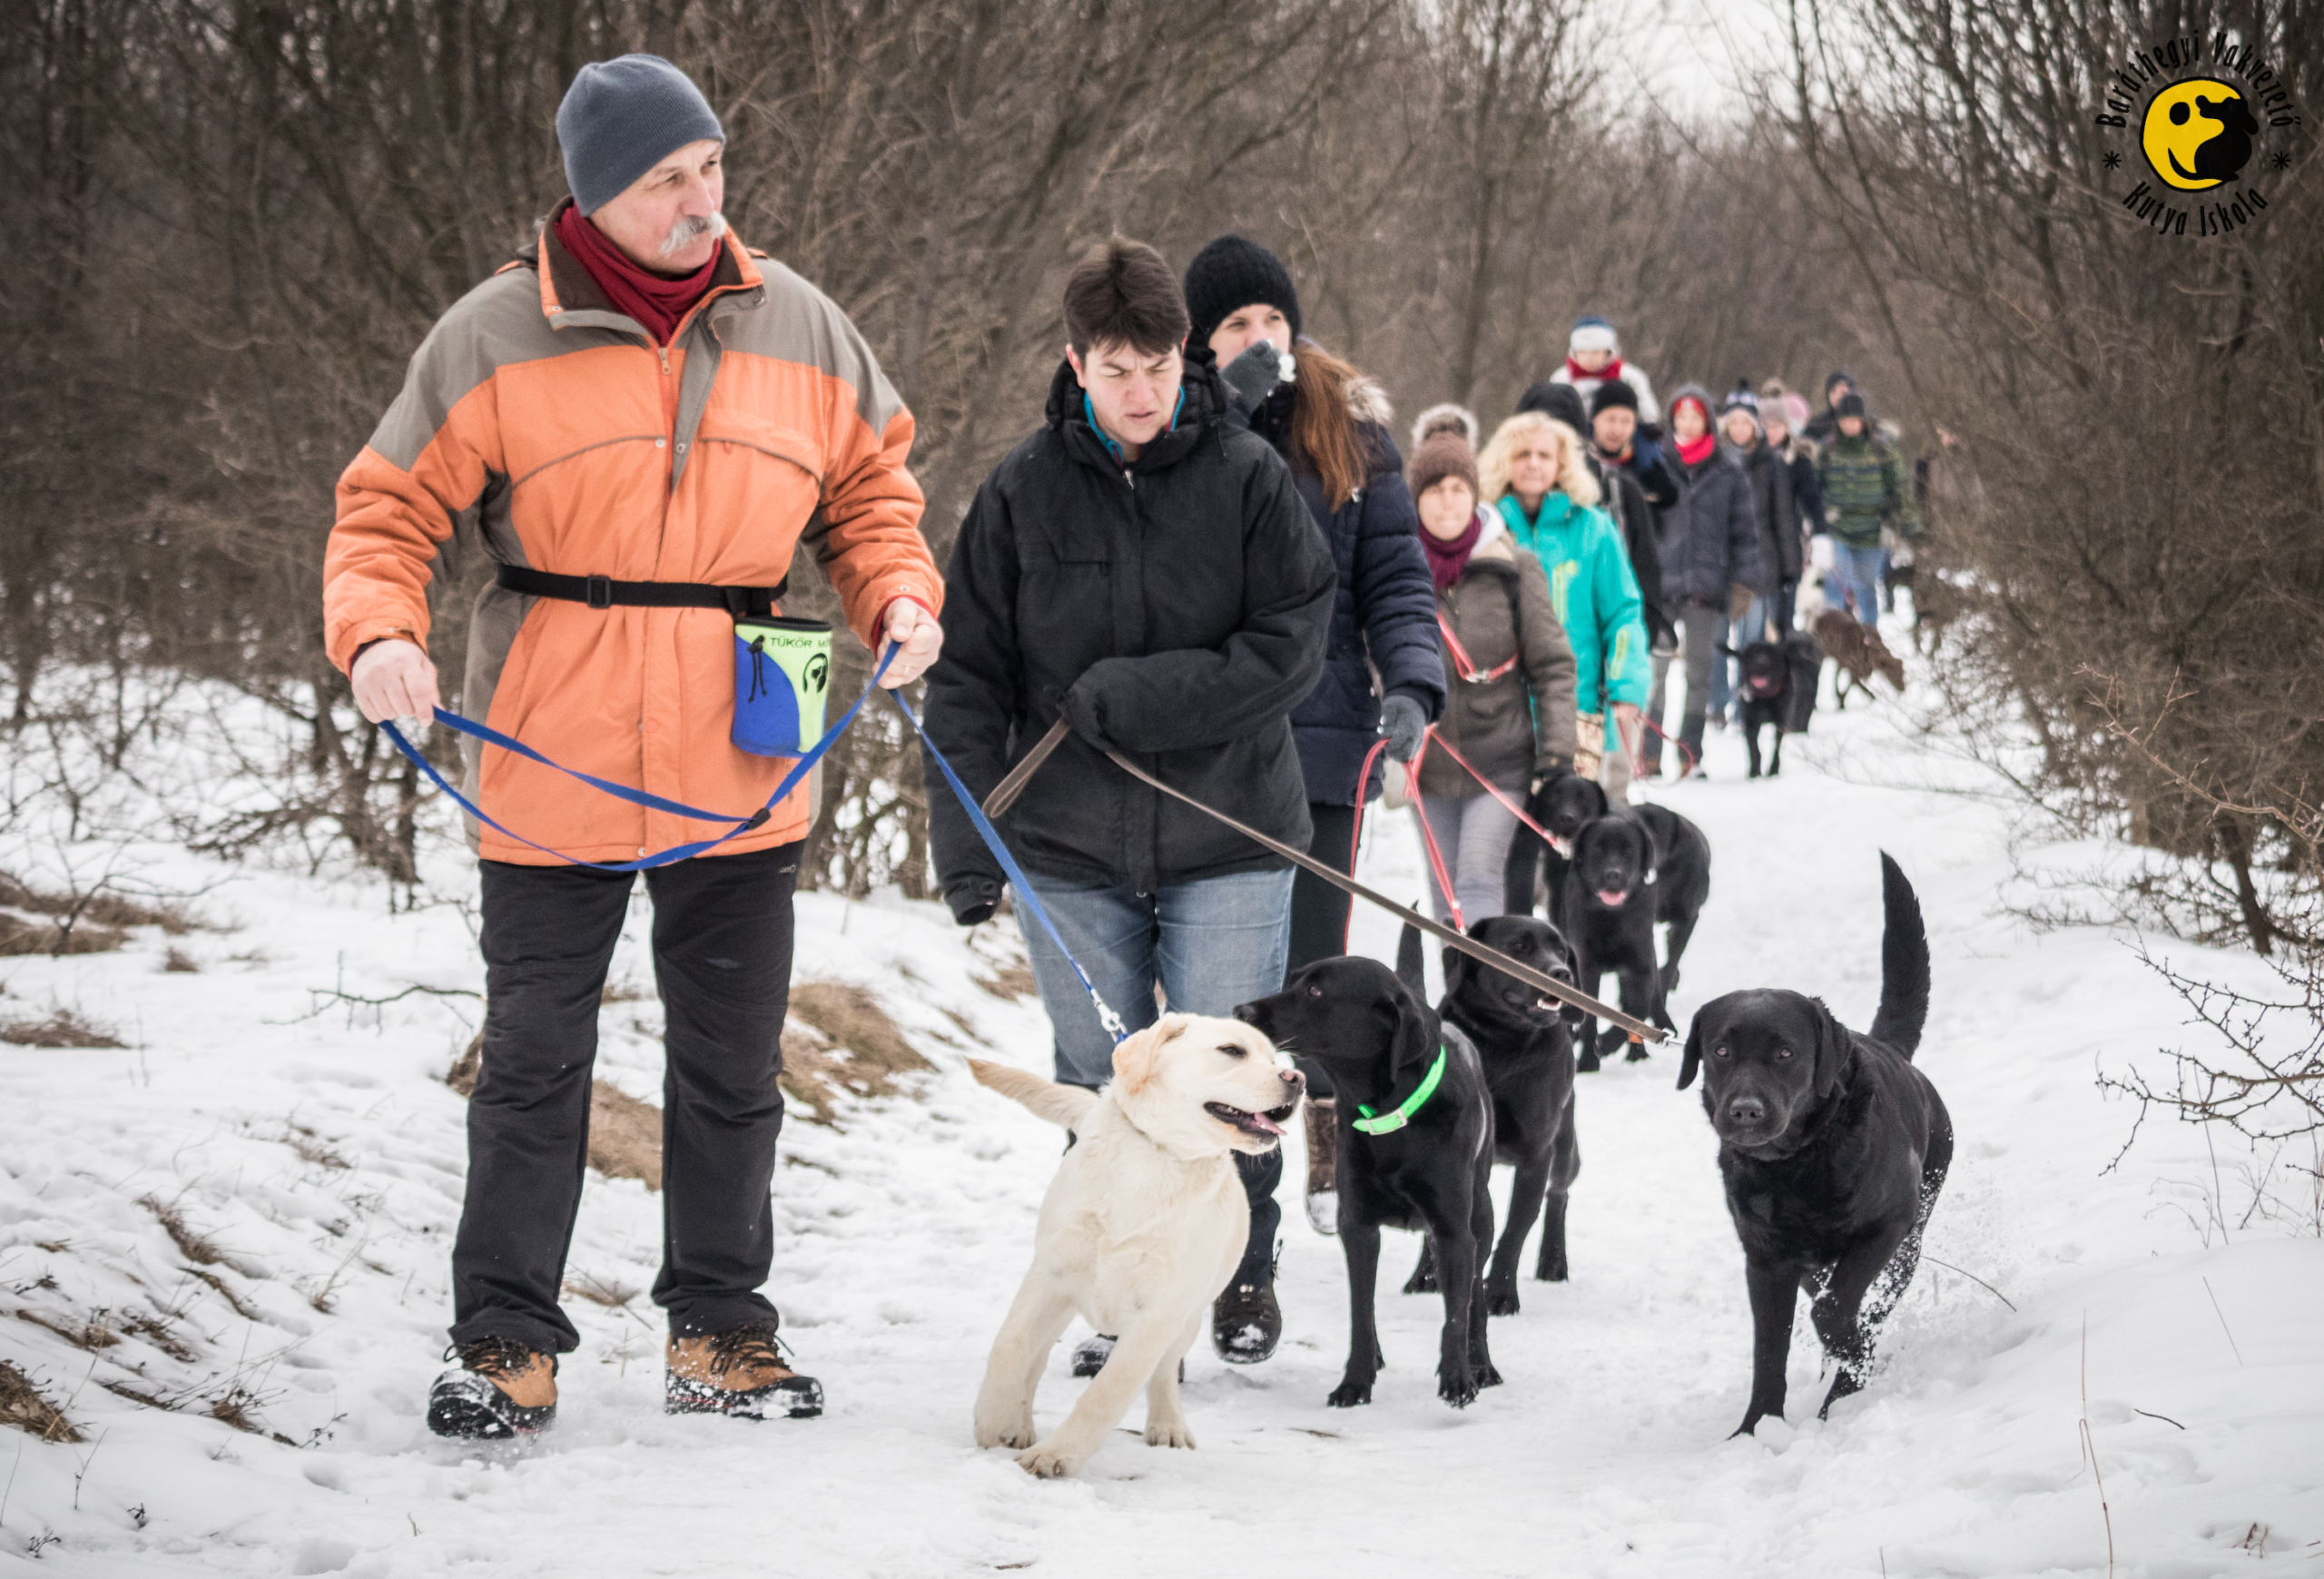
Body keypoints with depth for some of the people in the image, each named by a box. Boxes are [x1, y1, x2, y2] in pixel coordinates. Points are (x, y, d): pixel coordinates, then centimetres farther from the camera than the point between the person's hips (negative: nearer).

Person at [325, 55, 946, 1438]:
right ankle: (508, 1346, 11)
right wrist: (379, 632, -18)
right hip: (551, 772, -3)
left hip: (741, 773, 3)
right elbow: (392, 509, 0)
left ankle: (720, 1335, 22)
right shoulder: (498, 336, -5)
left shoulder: (796, 327, 4)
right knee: (535, 1062, 3)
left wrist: (900, 598, -3)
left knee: (734, 1063, 11)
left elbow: (870, 492, 16)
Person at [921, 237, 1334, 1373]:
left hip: (1227, 839, -1)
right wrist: (965, 842, -3)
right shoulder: (1024, 491, 1)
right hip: (1070, 845, 1)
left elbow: (1292, 648, -7)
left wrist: (1132, 697, -15)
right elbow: (969, 676, 3)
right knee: (1100, 1087, 7)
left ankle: (1243, 1271, 21)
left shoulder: (1248, 477, -2)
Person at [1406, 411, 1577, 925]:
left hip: (1500, 760, -3)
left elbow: (1553, 666, -1)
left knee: (1478, 879, -13)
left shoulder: (1513, 569, -3)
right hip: (1428, 761, 3)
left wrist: (1556, 753, -7)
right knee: (1445, 892, 9)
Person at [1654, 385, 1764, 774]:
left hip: (1706, 583, 1)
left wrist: (1743, 582, 2)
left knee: (1699, 668, 4)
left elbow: (1744, 530, 8)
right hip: (1661, 580, -1)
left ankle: (1690, 750, 12)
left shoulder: (1729, 472, 6)